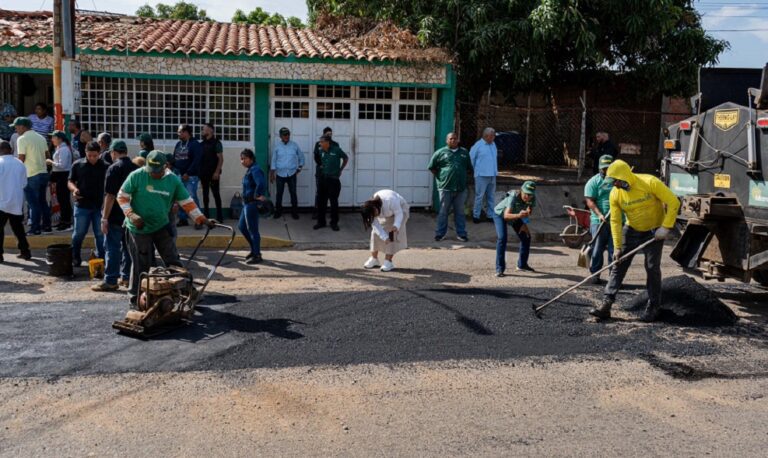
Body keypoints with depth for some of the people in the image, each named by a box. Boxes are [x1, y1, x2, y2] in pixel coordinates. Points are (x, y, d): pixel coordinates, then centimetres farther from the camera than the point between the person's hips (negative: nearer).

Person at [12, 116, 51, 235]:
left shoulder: (22, 139, -11)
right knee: (43, 201, 14)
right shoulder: (41, 138, 9)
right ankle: (46, 226, 17)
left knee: (33, 203, 0)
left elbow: (21, 159, -13)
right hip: (43, 173, 7)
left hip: (31, 176, -6)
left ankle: (35, 229, 3)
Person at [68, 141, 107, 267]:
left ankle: (101, 259, 18)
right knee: (79, 233, 8)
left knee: (100, 234, 7)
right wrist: (74, 189, -15)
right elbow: (71, 181, 8)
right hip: (82, 205, 0)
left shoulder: (105, 167, 0)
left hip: (100, 206, 0)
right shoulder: (78, 165, 1)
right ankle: (75, 258, 22)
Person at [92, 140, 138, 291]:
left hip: (116, 217, -7)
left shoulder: (114, 168, -14)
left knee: (112, 248, -3)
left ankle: (110, 281, -2)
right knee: (128, 246, 14)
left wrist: (105, 218, -16)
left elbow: (110, 195, -18)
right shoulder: (136, 168, 7)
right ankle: (127, 277, 20)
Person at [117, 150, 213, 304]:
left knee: (173, 262, 4)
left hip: (162, 227, 3)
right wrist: (131, 214, -19)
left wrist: (203, 219, -4)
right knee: (141, 265, 3)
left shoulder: (173, 180, -4)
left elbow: (187, 202, 1)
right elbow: (122, 196, -5)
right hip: (139, 228, -3)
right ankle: (135, 298, 19)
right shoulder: (136, 176, -12)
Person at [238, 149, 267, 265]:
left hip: (252, 203, -11)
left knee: (252, 229, -3)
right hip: (247, 203, 11)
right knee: (241, 226, 18)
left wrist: (258, 196, -26)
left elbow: (261, 183, -34)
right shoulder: (250, 170, 13)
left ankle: (257, 255, 7)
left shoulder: (255, 170, -18)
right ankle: (254, 249, 29)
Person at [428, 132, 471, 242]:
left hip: (461, 188, 3)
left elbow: (468, 168, 21)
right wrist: (440, 178, 2)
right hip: (445, 187, -3)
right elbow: (432, 167, 5)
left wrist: (462, 176, 11)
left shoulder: (464, 153, 10)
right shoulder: (440, 152, 0)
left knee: (460, 212, 9)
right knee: (443, 212, 4)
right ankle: (440, 233, 12)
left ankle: (461, 233, 16)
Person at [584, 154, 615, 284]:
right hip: (599, 221, -3)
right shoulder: (593, 182, 2)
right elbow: (590, 201, -7)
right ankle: (595, 274, 13)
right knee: (597, 249, 3)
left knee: (615, 250, 4)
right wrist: (599, 214, -20)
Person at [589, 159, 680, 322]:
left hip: (654, 231, -3)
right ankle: (606, 304, -3)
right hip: (631, 231, 3)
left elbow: (673, 202, -19)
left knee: (652, 268, -4)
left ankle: (653, 308, 11)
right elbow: (615, 221, -8)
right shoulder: (615, 194, -13)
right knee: (618, 266, -3)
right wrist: (617, 246, -10)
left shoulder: (650, 182, -24)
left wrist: (666, 227, -22)